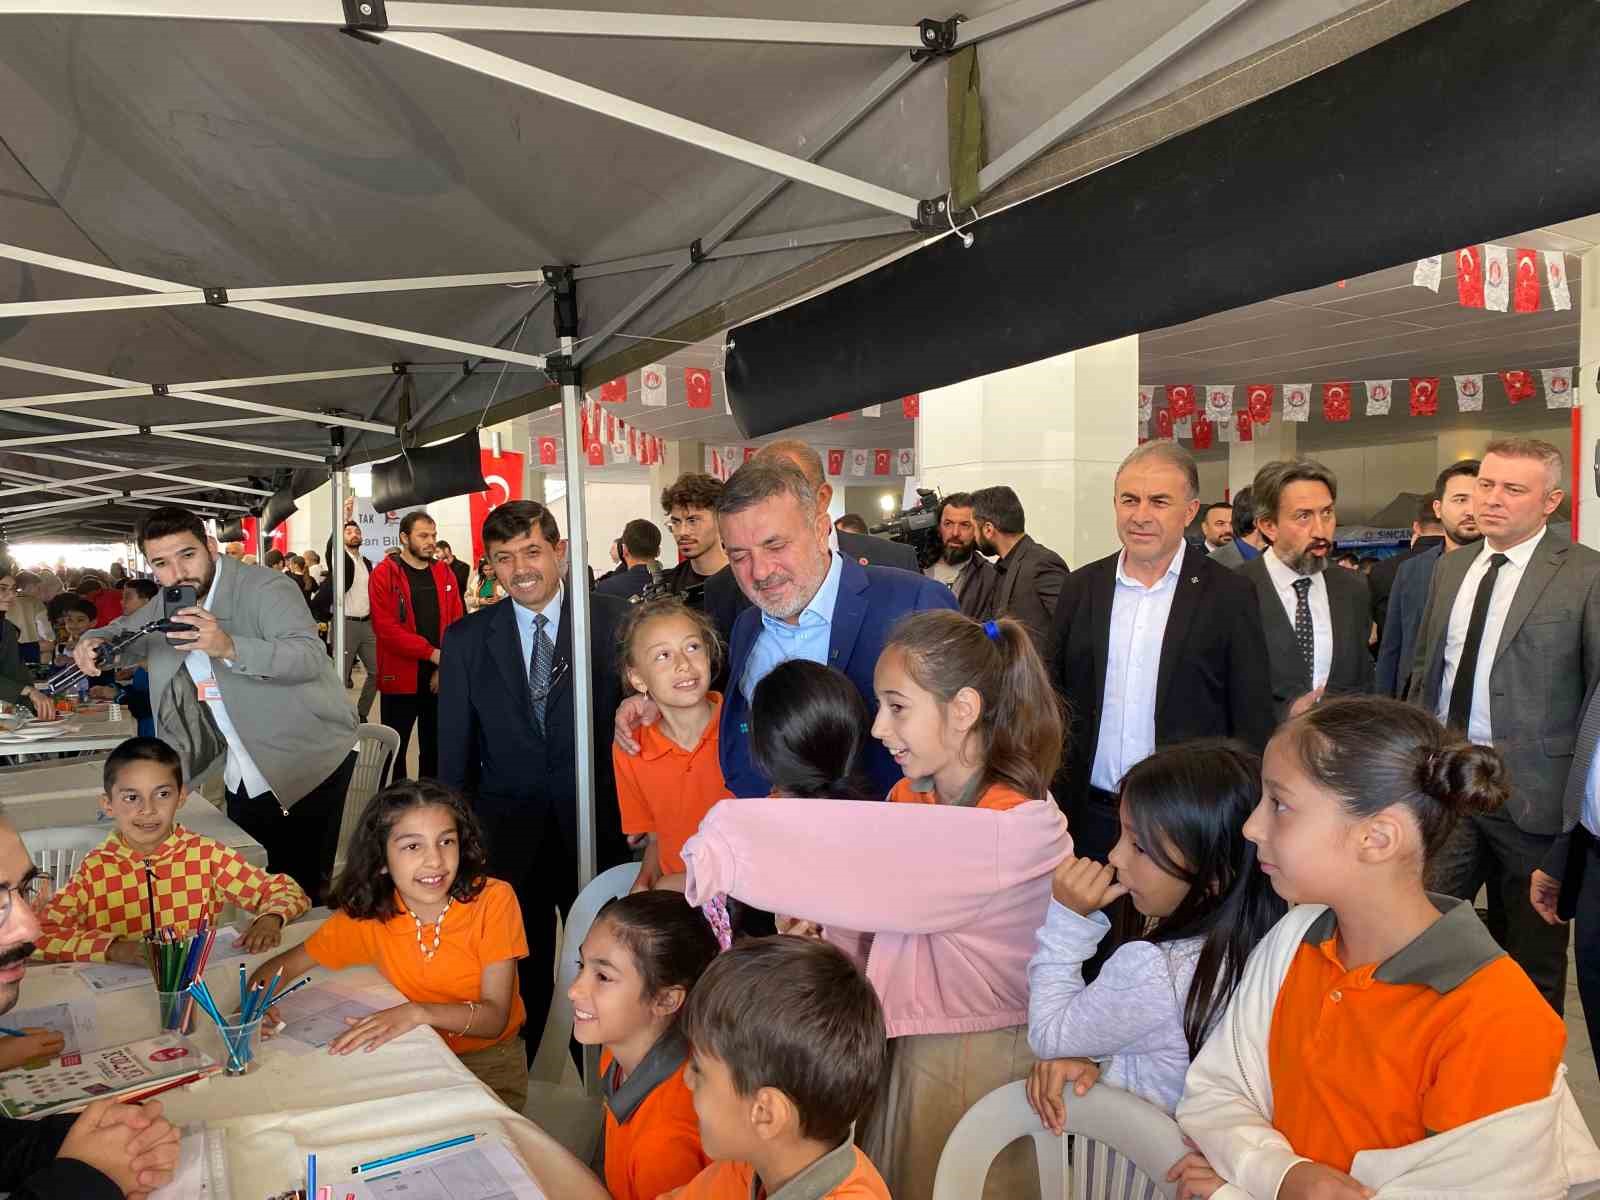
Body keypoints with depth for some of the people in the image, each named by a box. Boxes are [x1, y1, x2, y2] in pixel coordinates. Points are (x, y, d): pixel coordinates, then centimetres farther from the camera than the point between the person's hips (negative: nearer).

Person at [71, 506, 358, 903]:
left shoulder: (264, 587, -16)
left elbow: (310, 656, -30)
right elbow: (122, 633, 24)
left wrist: (230, 648, -45)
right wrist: (92, 642, 0)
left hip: (310, 771, -7)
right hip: (245, 780, 7)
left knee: (301, 898, -4)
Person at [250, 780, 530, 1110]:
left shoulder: (493, 900, -20)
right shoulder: (367, 915, -11)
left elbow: (495, 1018, -22)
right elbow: (283, 965, 0)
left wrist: (418, 1012, -38)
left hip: (489, 1065, -3)